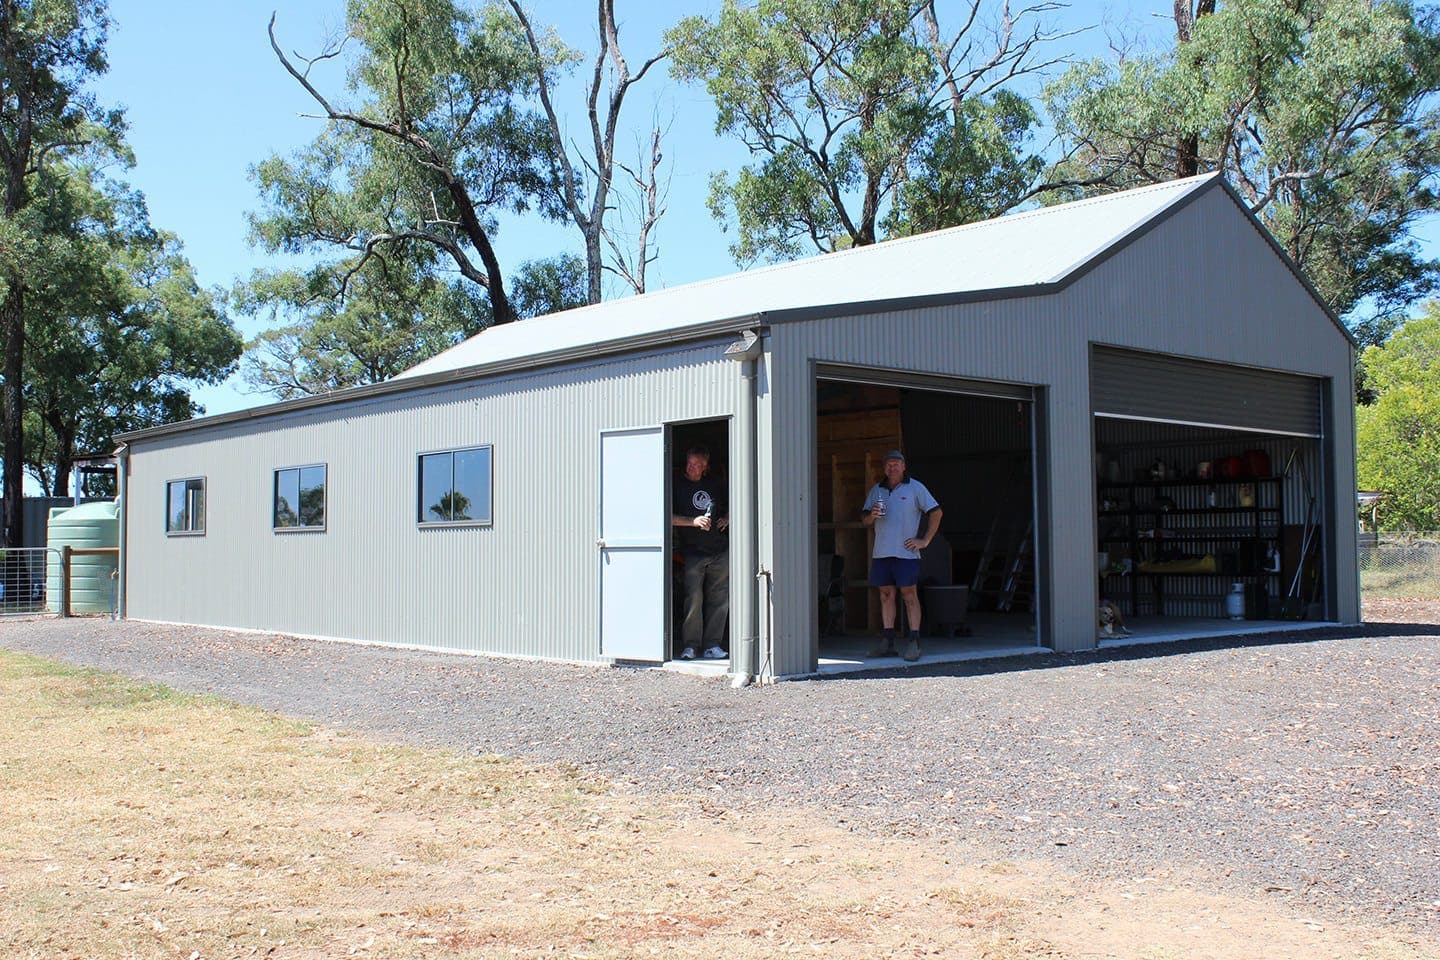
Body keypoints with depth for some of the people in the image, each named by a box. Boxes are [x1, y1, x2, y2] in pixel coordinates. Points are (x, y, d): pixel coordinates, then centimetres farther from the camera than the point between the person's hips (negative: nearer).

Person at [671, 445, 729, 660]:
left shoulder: (715, 485, 14)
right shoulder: (678, 487, 2)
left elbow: (730, 506, 29)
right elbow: (670, 518, -5)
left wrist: (726, 519, 8)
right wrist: (693, 521, -16)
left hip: (720, 552, 4)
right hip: (693, 552, -4)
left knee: (719, 600, 2)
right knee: (693, 600, -9)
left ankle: (712, 645, 9)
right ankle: (689, 646, -1)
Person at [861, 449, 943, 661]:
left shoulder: (915, 488, 2)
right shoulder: (876, 490, 15)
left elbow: (936, 513, 2)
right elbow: (865, 521, 16)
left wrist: (925, 541, -4)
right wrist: (872, 515, -8)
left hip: (905, 552, -5)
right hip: (881, 552, 5)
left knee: (909, 595, -5)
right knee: (886, 595, 6)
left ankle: (914, 642, -5)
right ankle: (887, 643, 9)